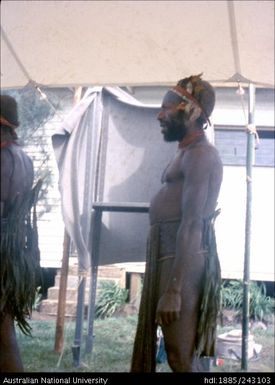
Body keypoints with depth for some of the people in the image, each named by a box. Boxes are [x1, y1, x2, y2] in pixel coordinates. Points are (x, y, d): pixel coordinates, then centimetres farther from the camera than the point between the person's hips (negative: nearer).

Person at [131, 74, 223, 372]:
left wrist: (173, 290, -25)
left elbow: (191, 225, -21)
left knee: (181, 356, -4)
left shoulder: (200, 155, -13)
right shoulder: (188, 153, 19)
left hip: (183, 259, -10)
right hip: (169, 254, 10)